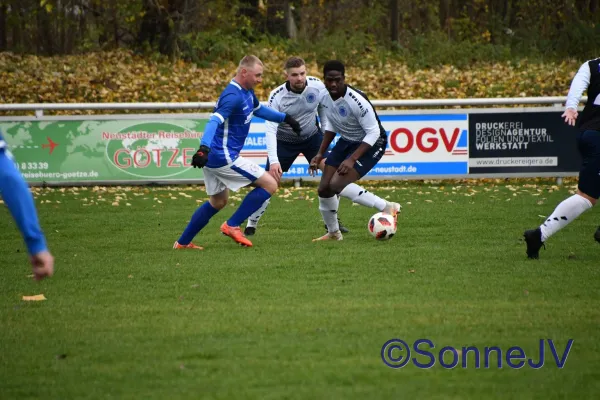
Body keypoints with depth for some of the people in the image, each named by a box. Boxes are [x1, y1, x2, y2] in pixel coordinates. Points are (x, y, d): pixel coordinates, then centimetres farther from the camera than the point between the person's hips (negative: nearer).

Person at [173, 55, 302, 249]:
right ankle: (232, 225, -3)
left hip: (213, 158, 11)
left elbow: (258, 109, 33)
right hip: (224, 157, -11)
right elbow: (215, 121, -36)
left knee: (218, 202, 24)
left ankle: (182, 243, 26)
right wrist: (204, 148, -50)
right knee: (269, 184, -5)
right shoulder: (233, 96, -21)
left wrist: (286, 118, 32)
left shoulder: (247, 92, 11)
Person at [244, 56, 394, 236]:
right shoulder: (277, 96, -27)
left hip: (312, 136, 2)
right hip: (285, 141, -2)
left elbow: (324, 111, -3)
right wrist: (273, 161, -40)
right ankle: (250, 226, 10)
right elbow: (270, 129, -30)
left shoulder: (317, 86, -20)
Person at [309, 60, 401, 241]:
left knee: (337, 185, -22)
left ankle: (388, 208, -12)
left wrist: (352, 159, -31)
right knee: (324, 188, 3)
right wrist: (321, 153, 5)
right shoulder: (324, 95, -8)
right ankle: (333, 233, 25)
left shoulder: (356, 100, -32)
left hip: (371, 143, -7)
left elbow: (373, 133, -26)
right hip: (347, 141, 7)